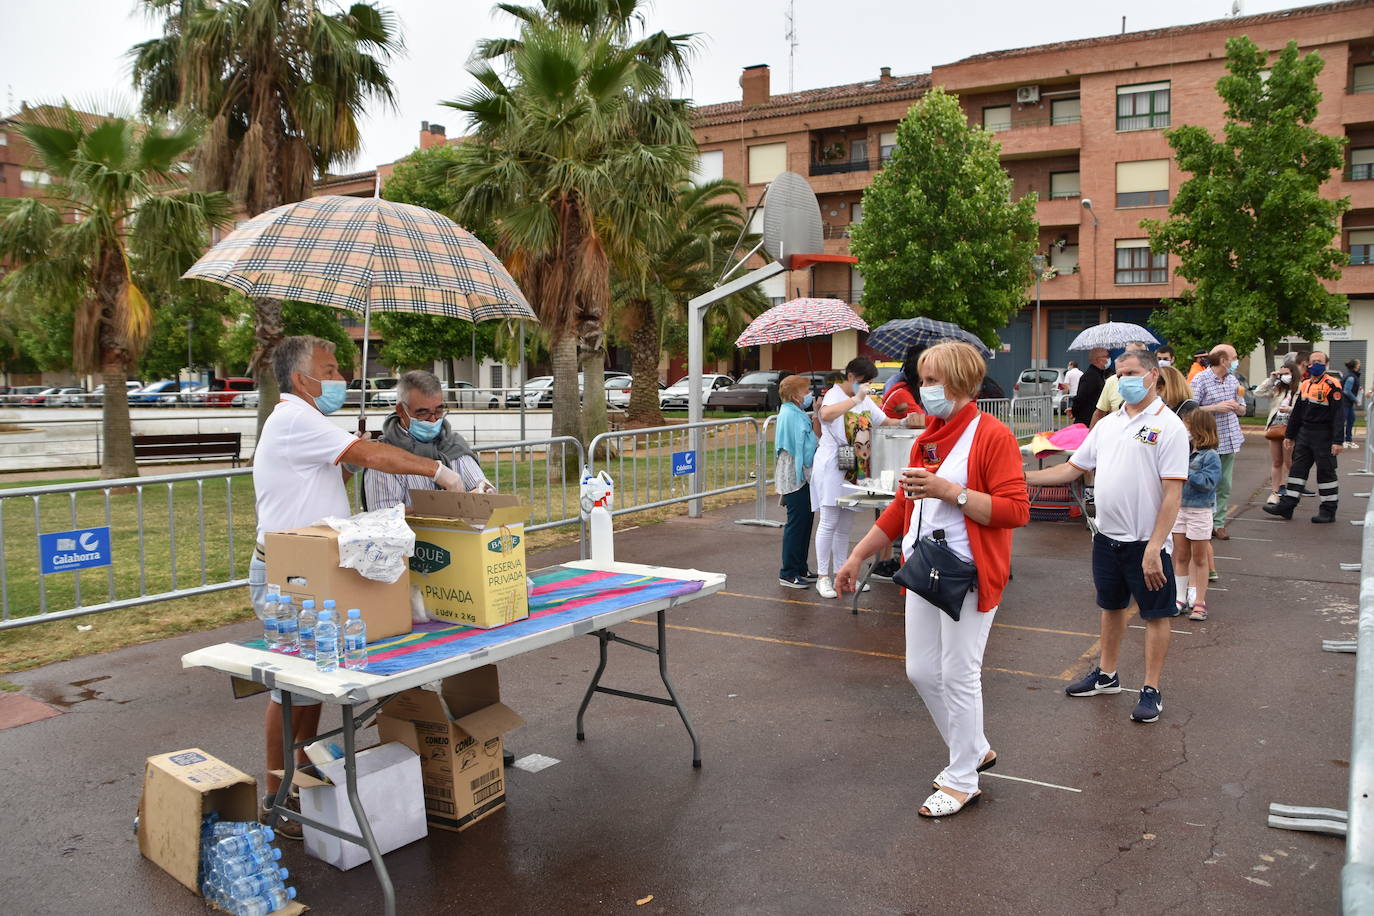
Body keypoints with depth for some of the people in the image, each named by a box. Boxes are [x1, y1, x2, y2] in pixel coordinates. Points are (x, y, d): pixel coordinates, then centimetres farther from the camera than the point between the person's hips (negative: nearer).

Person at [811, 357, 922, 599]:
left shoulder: (865, 399, 15)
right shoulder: (834, 395, -11)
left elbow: (884, 421, 17)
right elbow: (826, 415, -34)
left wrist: (904, 422, -2)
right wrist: (856, 399, -33)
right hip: (832, 465, -8)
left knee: (845, 525, 12)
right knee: (829, 523, -5)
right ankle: (823, 577, 2)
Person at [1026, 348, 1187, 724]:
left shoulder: (1168, 426, -12)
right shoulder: (1107, 424, 8)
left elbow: (1172, 493, -17)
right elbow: (1071, 468, 12)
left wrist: (1154, 548, -22)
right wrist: (1024, 478, -1)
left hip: (1147, 541, -6)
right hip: (1107, 535, 7)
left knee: (1155, 614, 6)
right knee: (1112, 606, 19)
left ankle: (1151, 689, 17)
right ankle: (1106, 675, 34)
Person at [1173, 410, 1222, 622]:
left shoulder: (1210, 456, -13)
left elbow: (1208, 482, -22)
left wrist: (1186, 473, -25)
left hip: (1200, 511, -6)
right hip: (1180, 508, 6)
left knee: (1199, 558, 5)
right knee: (1181, 557, 11)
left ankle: (1199, 602, 14)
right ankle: (1181, 599, 20)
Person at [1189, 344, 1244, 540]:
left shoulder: (1233, 379, 11)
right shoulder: (1200, 380, -10)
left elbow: (1242, 409, 19)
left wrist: (1236, 406, -4)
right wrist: (1216, 408, -18)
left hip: (1230, 441, 7)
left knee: (1224, 485, 9)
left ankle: (1218, 523, 15)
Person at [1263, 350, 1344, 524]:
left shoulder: (1332, 386, -11)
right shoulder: (1305, 384, 11)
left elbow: (1339, 415, -16)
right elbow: (1297, 412, 18)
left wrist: (1337, 441, -20)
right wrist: (1289, 435, 16)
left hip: (1323, 436, -7)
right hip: (1304, 434, 7)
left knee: (1326, 472, 1)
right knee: (1297, 468, 8)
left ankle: (1328, 512, 10)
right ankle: (1286, 506, 11)